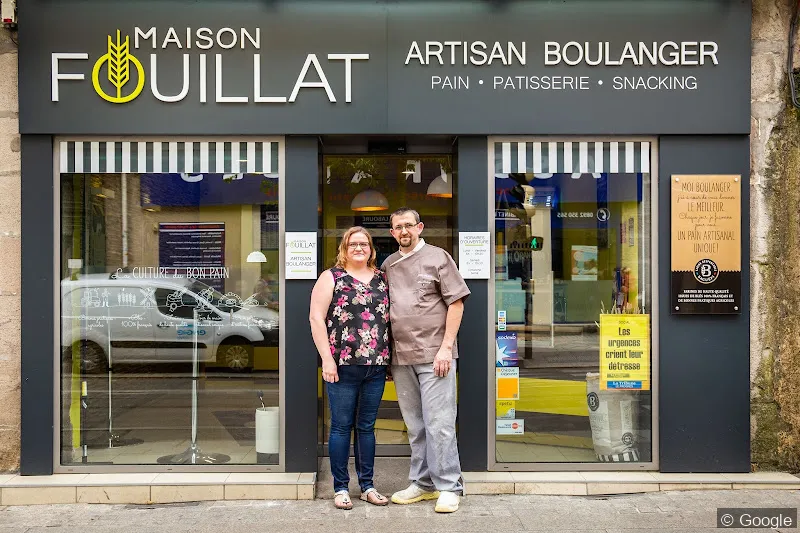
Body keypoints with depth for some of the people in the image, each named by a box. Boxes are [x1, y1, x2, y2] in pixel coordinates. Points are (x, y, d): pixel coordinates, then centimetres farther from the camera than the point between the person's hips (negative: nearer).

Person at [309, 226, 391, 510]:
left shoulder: (382, 279, 13)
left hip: (376, 366, 4)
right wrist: (327, 359, -12)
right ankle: (340, 487, 14)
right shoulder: (331, 277, 1)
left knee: (367, 426, 12)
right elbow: (316, 318, -6)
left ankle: (367, 486, 21)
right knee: (341, 426, 3)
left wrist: (390, 358, 9)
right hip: (343, 366, -4)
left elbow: (391, 317, 16)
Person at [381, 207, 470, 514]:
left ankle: (448, 487, 6)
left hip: (434, 355, -5)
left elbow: (456, 302, -3)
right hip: (401, 357, 5)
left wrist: (446, 347, -10)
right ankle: (423, 483, 23)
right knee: (415, 427, 12)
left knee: (439, 424, -4)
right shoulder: (388, 265, 14)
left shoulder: (437, 257, 1)